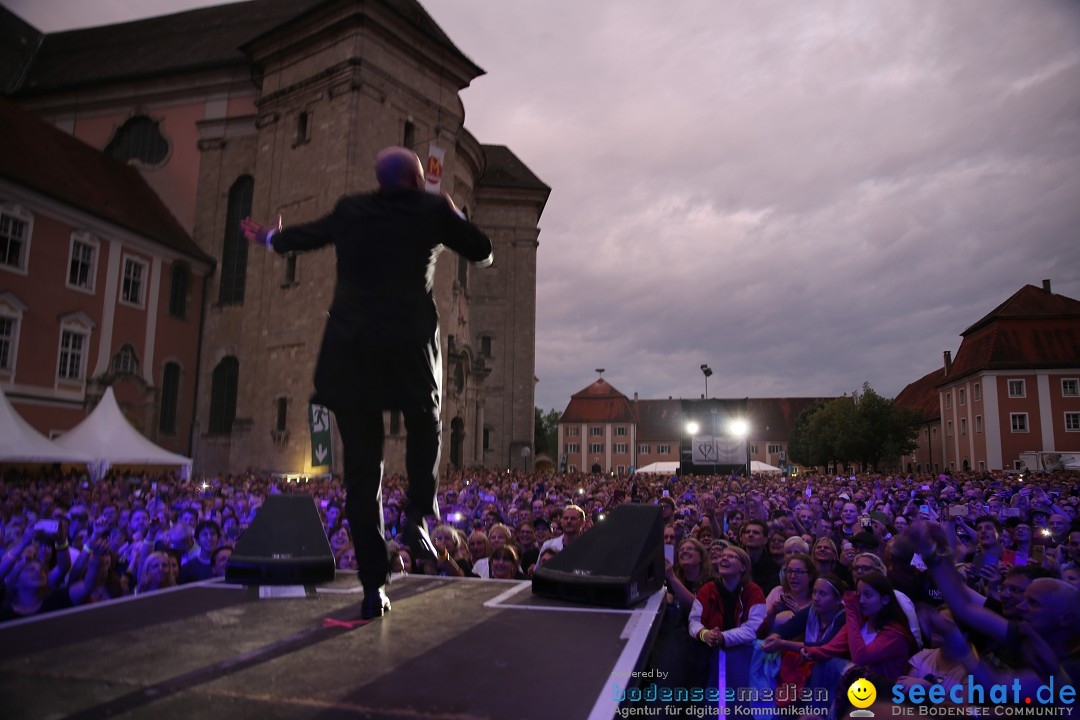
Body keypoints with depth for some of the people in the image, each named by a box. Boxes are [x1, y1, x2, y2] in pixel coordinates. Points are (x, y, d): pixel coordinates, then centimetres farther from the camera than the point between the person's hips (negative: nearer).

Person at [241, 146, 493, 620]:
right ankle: (418, 516, 7)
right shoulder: (433, 210, 5)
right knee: (424, 429, 27)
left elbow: (302, 236, 27)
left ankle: (373, 586, 7)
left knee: (362, 469, 6)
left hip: (350, 350, 2)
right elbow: (483, 254, 13)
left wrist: (267, 238, 49)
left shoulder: (350, 211, 12)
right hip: (410, 347, -2)